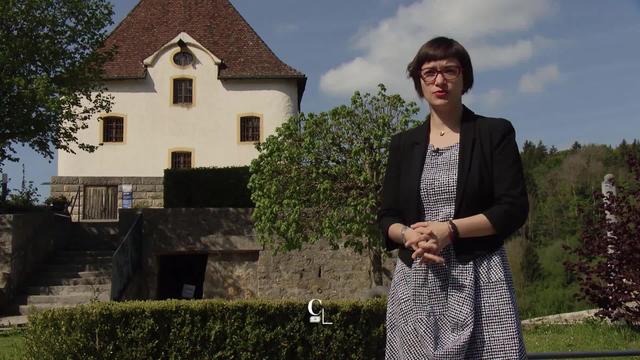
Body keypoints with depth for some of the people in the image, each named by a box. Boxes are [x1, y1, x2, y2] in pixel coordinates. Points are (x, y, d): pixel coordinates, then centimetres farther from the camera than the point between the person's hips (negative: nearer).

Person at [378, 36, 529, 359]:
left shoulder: (495, 133, 6)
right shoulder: (403, 144, 15)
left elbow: (514, 208, -3)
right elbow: (387, 217, 11)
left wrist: (449, 229, -14)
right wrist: (408, 235, -11)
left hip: (479, 278, -2)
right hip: (415, 282, 3)